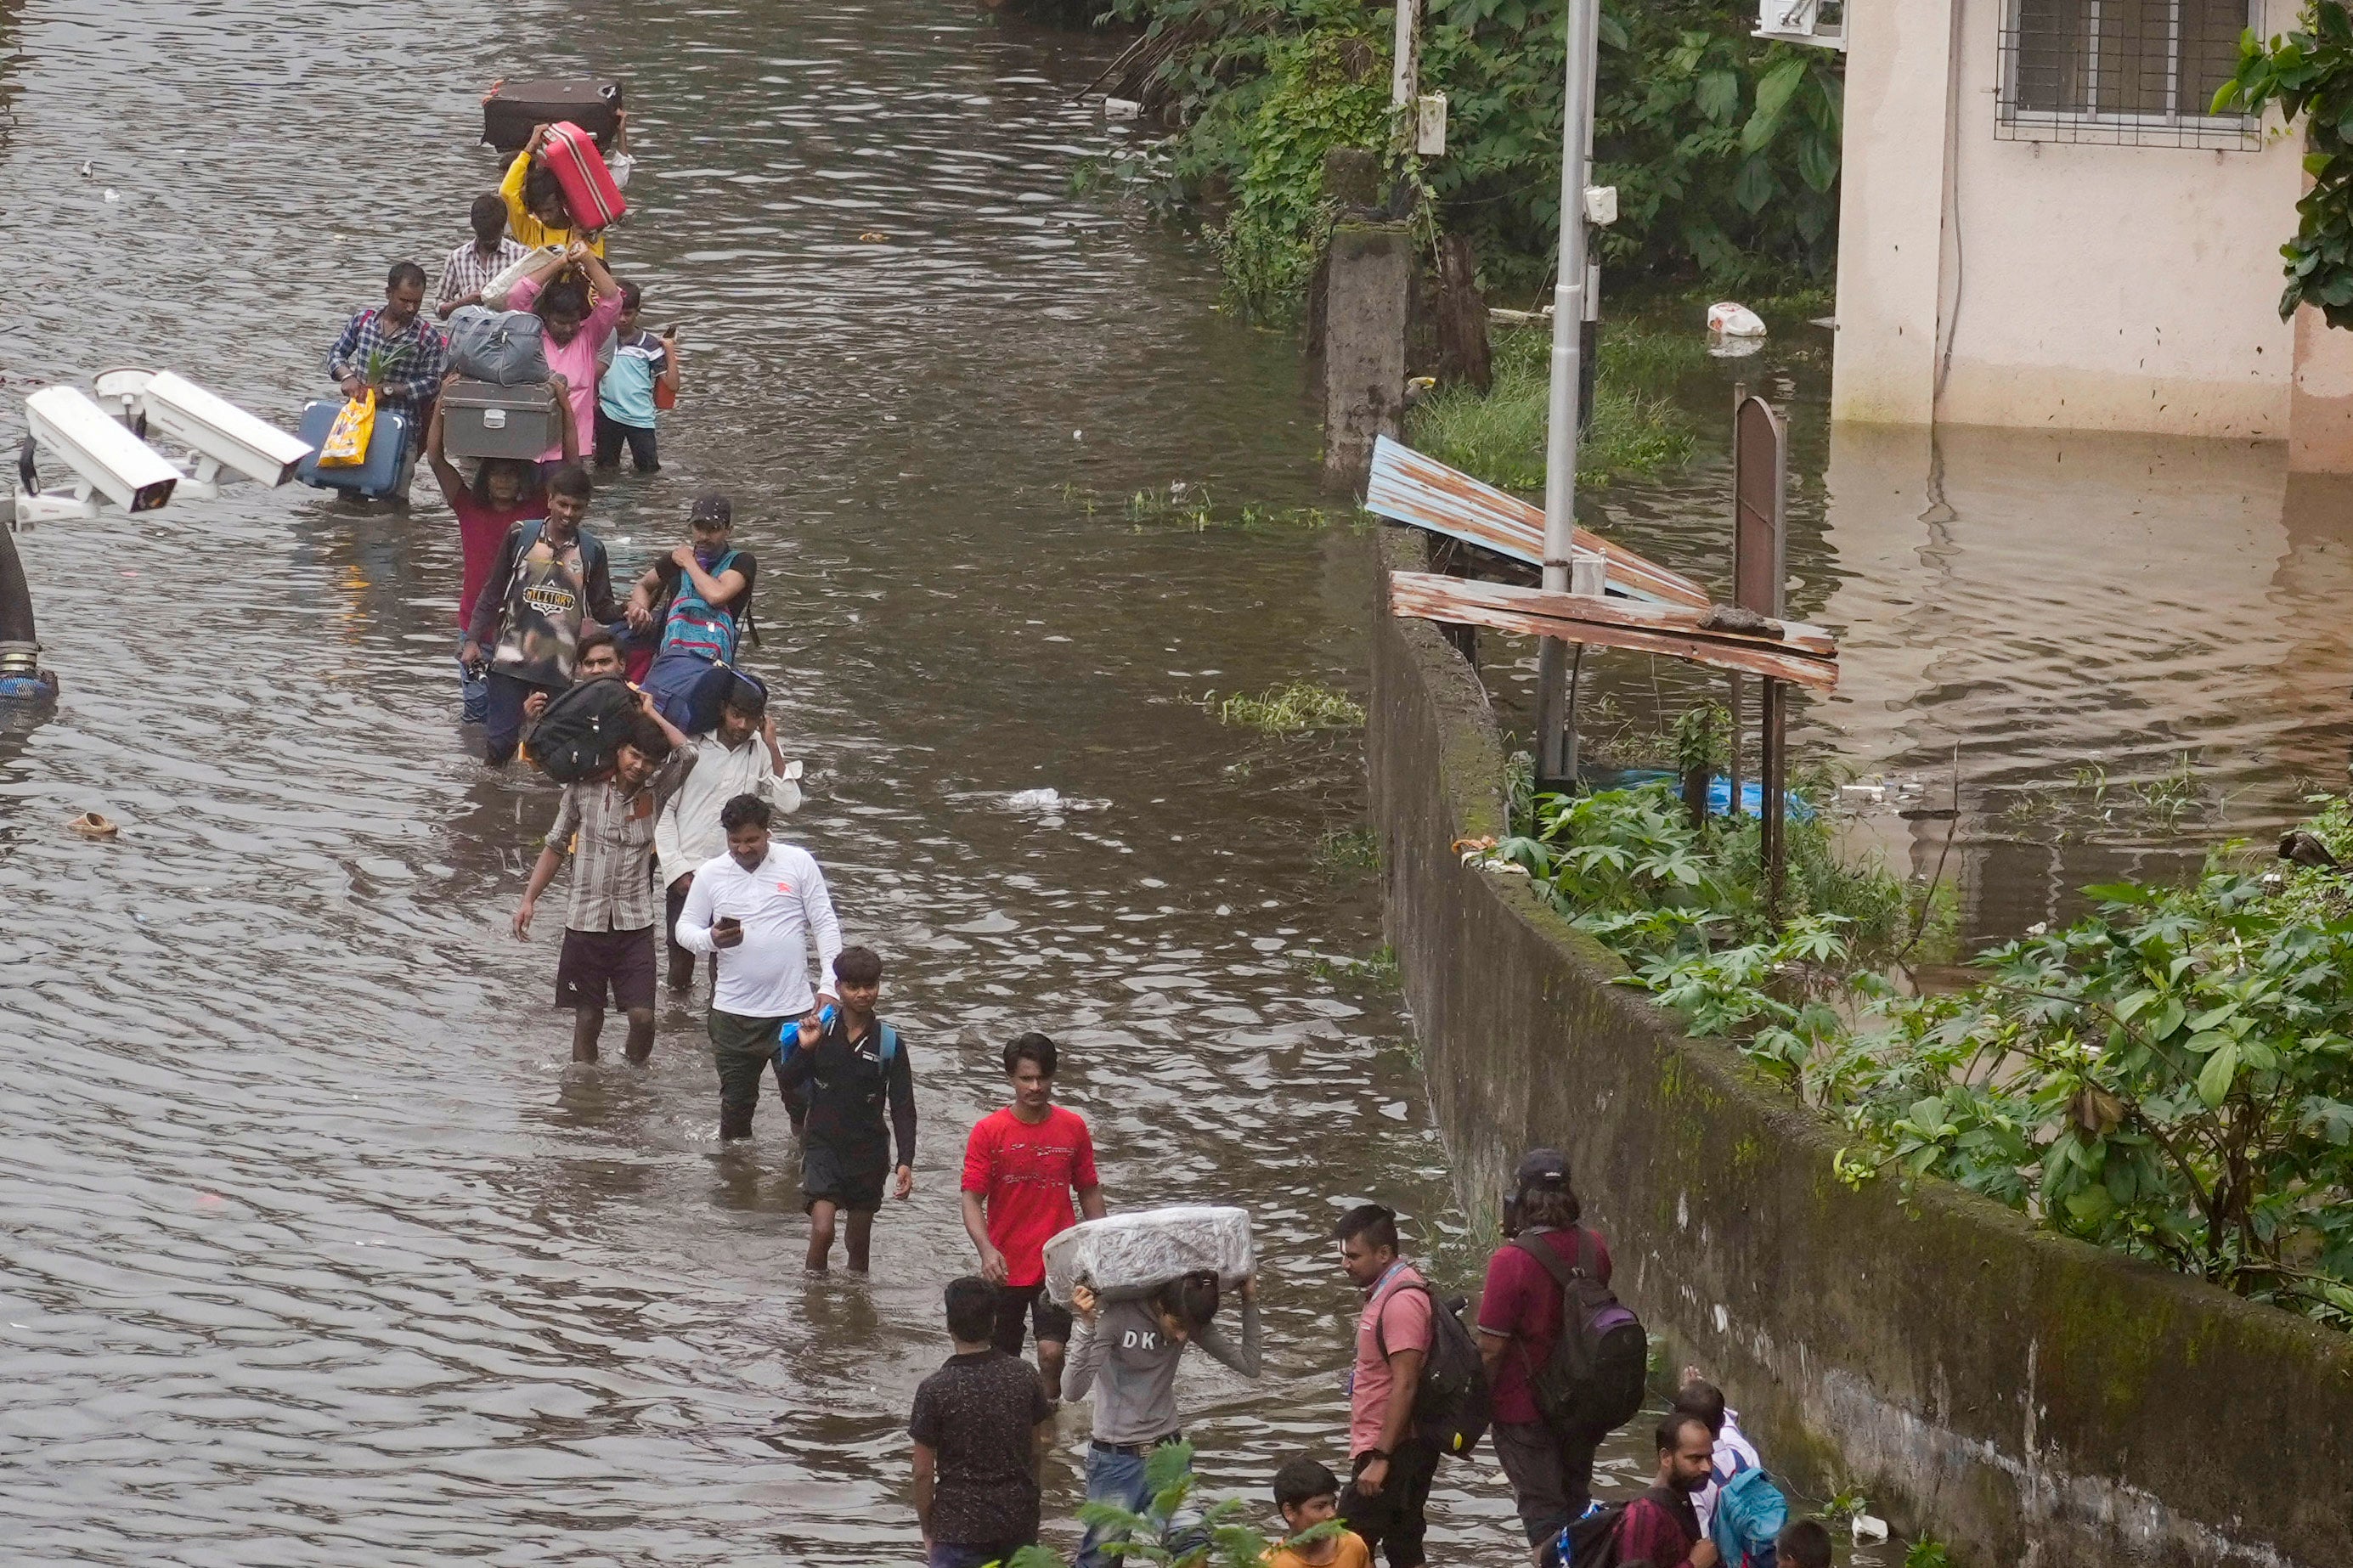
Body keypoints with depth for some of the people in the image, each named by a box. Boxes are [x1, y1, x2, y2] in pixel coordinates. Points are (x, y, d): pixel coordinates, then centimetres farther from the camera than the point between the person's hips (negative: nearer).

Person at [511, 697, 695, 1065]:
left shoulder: (655, 792, 2)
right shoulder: (584, 790, 1)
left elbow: (686, 755, -14)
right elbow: (555, 847, 9)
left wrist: (651, 714, -4)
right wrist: (529, 899, 3)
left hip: (635, 924, 0)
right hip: (586, 921, 0)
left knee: (642, 1016, -7)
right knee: (587, 1019, 6)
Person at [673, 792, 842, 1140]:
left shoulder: (798, 863, 0)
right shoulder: (710, 873, 5)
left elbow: (825, 925, 2)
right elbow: (685, 928, 7)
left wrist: (829, 986, -6)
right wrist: (711, 939, -17)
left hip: (793, 1009, -2)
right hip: (733, 1012, 2)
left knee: (803, 1101, 2)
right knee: (735, 1104, 10)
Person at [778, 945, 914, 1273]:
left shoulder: (890, 1043, -6)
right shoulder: (820, 1030, -5)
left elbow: (903, 1108, -4)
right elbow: (786, 1080, -1)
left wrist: (906, 1162, -12)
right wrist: (805, 1048, -19)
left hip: (869, 1148, 1)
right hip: (823, 1144, -1)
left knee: (860, 1240, 12)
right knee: (822, 1231, -15)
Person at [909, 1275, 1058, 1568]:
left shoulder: (934, 1390, -13)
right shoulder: (1023, 1376, -3)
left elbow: (923, 1473, -8)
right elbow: (1037, 1454, 7)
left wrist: (928, 1533, 4)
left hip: (960, 1526, -4)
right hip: (1020, 1521, 4)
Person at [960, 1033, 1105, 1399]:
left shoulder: (1073, 1128, 0)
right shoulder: (988, 1131, -6)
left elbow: (1089, 1192, 11)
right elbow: (972, 1199, -9)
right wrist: (987, 1250, -25)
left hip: (1057, 1267, 0)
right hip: (1005, 1269, 0)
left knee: (1051, 1351, -16)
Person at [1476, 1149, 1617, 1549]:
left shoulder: (1511, 1260, -24)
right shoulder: (1593, 1247, -6)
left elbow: (1492, 1347, -20)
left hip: (1524, 1408, -5)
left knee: (1542, 1513, 5)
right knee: (1576, 1498, 22)